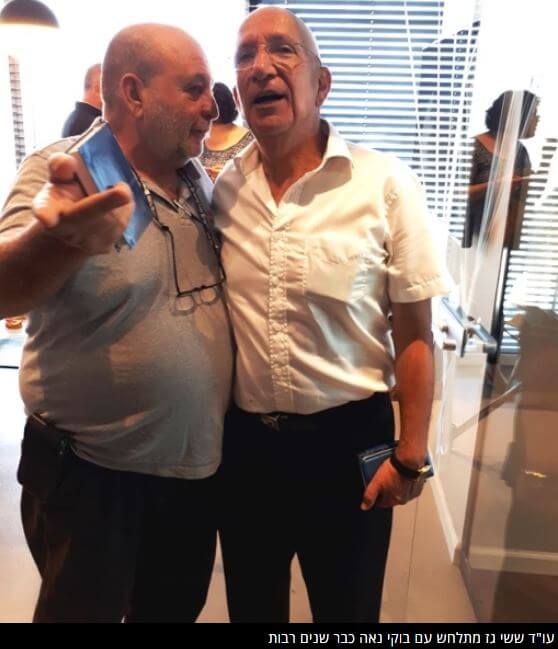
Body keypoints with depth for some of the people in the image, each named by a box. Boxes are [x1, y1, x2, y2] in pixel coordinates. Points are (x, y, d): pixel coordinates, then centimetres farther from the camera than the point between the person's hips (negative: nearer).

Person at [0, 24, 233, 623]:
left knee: (177, 608, 24)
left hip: (196, 463, 6)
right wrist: (60, 239, -53)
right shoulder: (61, 170, -16)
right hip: (90, 475, -5)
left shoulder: (199, 179, 3)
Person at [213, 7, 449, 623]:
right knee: (250, 603, 25)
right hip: (243, 438, 3)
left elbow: (414, 332, -8)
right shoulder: (219, 189, -2)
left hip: (348, 437, -2)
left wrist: (411, 454, -6)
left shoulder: (386, 184, -12)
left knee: (347, 607, 21)